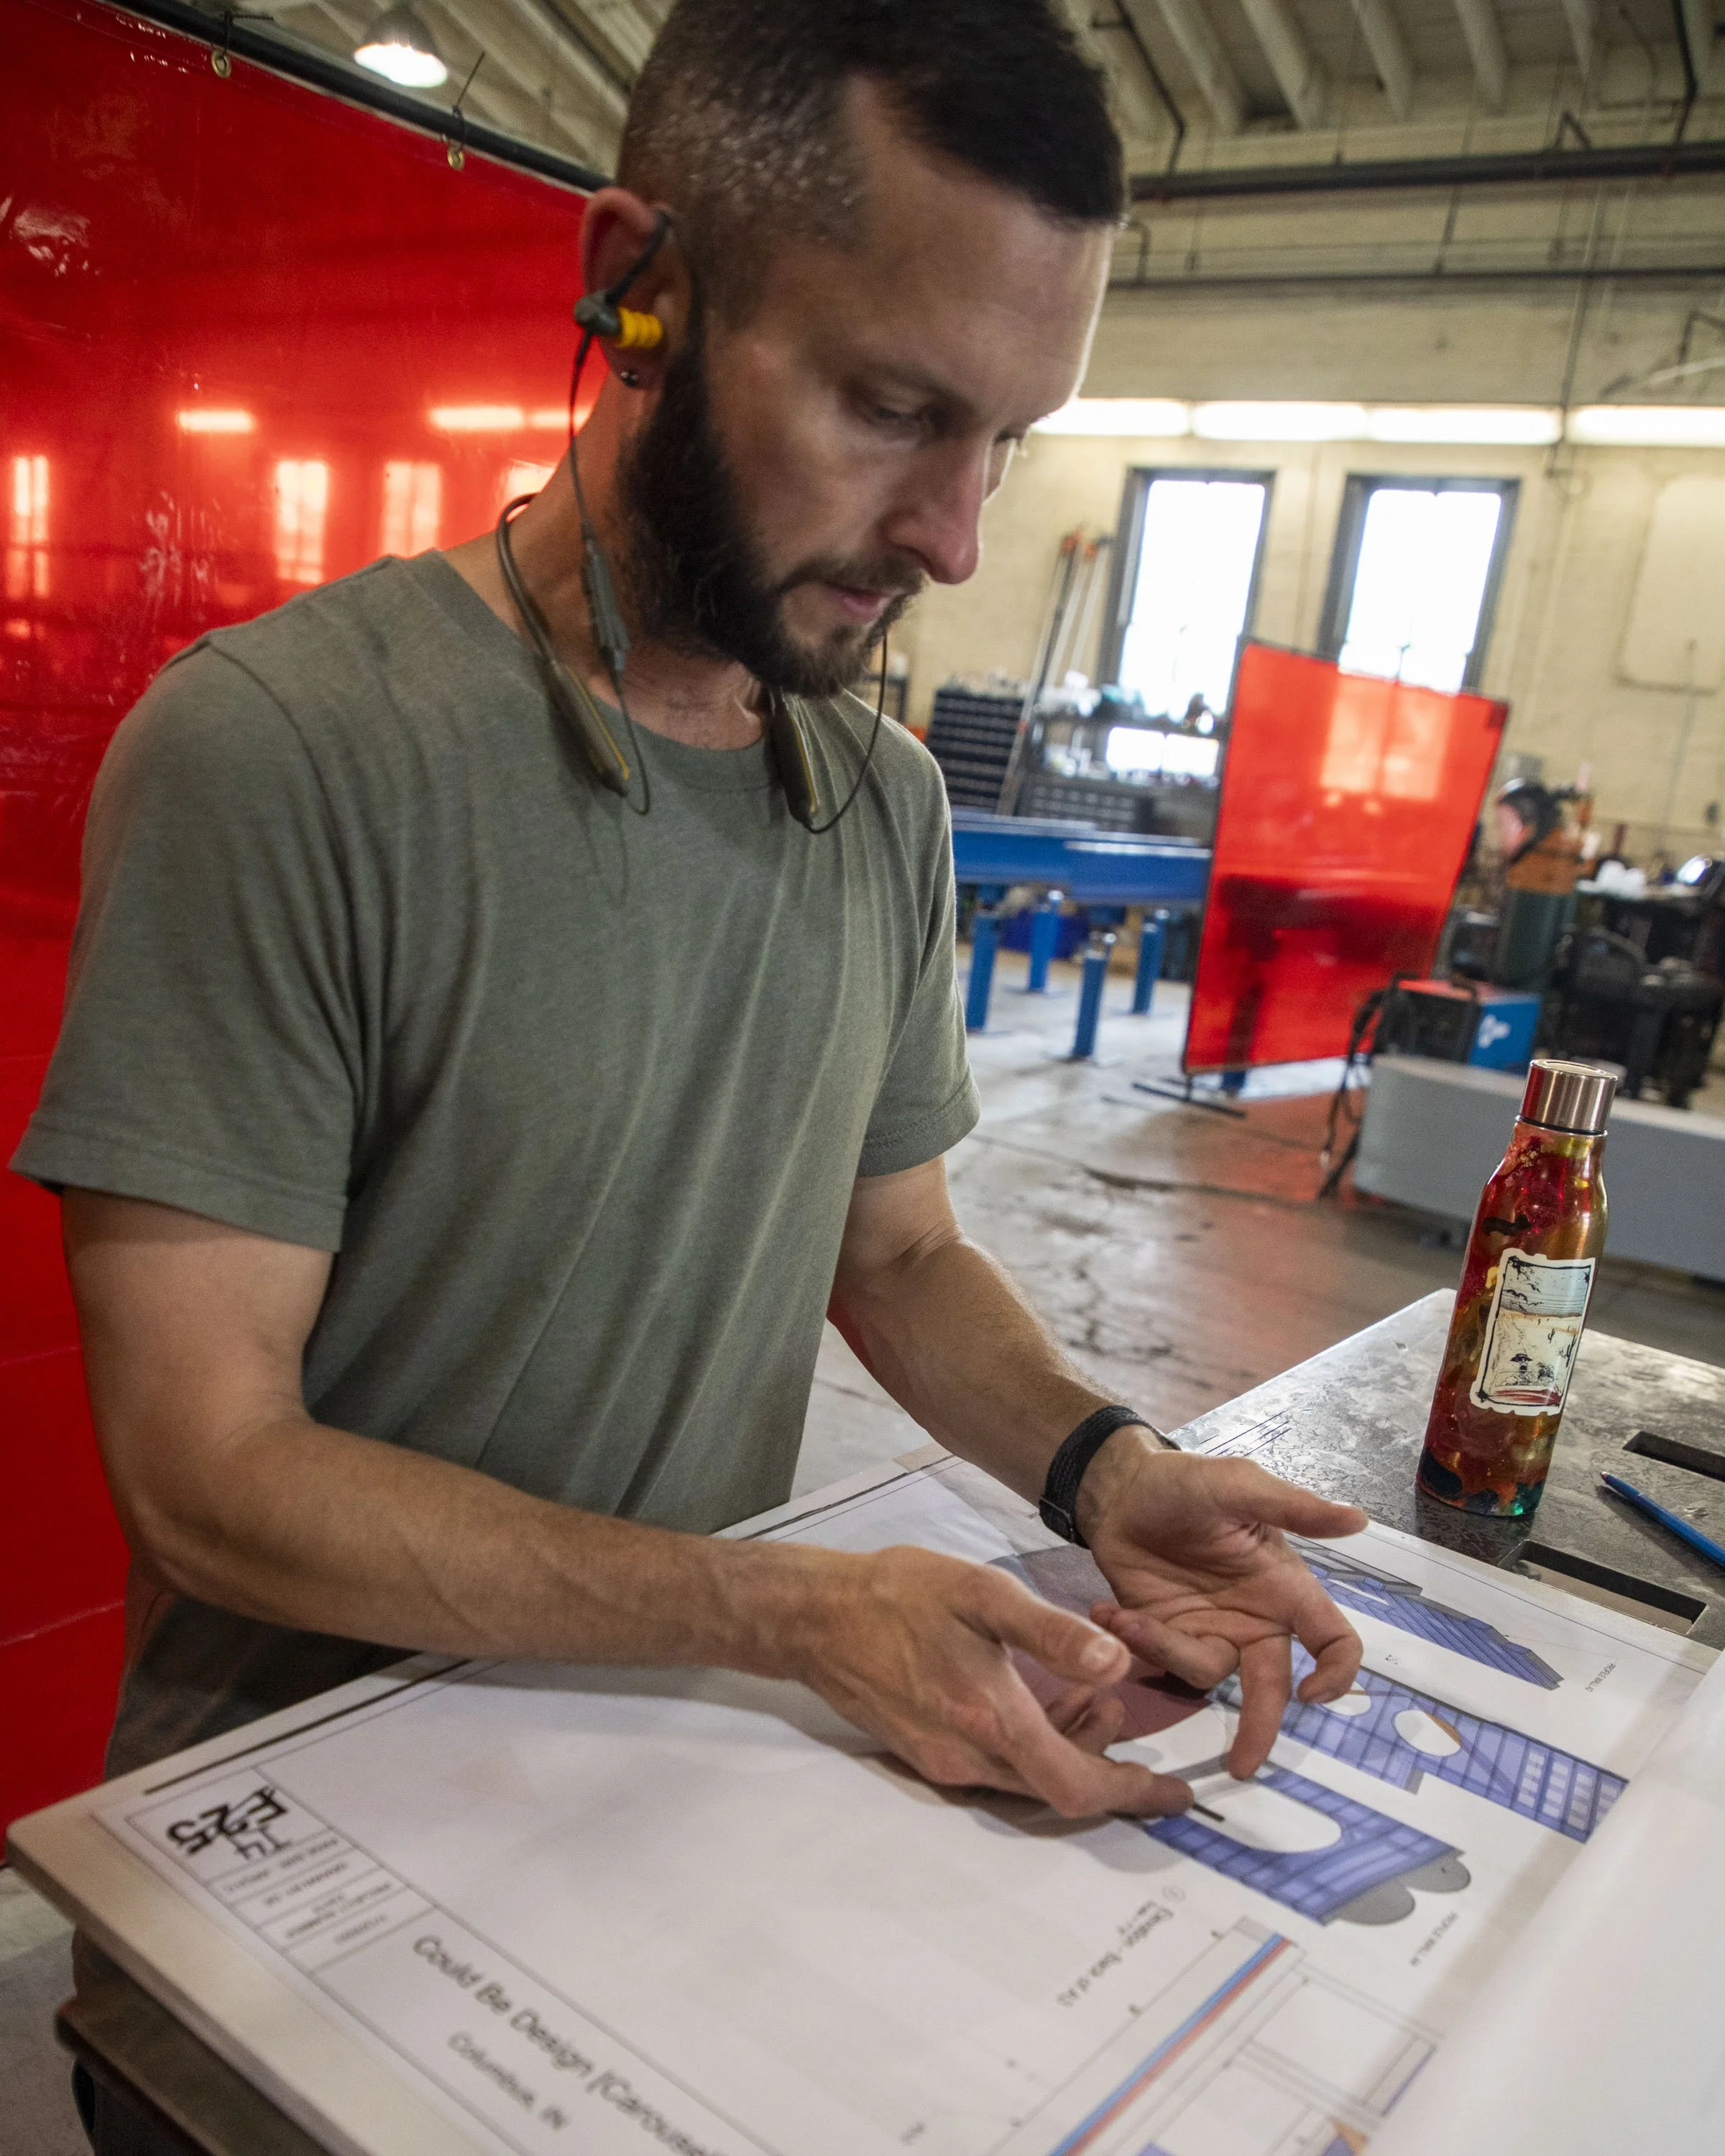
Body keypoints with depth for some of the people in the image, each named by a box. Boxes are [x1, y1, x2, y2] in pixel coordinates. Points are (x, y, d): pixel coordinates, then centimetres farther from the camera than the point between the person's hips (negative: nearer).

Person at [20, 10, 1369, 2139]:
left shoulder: (891, 808, -4)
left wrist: (1095, 1463, -14)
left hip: (689, 1748, 5)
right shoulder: (272, 754, -24)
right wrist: (794, 1612, -29)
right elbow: (209, 1468, -23)